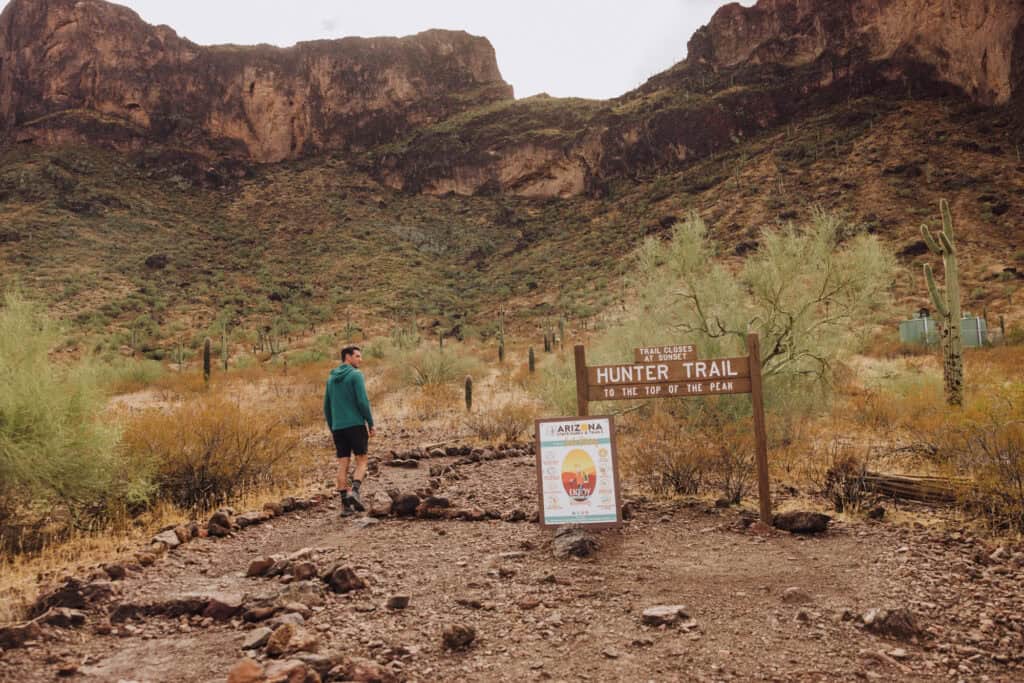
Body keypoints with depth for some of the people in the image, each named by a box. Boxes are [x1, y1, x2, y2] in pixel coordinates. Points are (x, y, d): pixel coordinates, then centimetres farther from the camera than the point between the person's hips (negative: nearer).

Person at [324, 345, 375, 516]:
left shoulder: (331, 378, 14)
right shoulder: (356, 375, -7)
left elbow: (327, 407, 16)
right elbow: (363, 401, -15)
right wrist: (371, 424, -7)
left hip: (338, 427, 6)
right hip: (356, 425, -6)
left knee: (342, 465, 6)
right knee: (361, 461, 3)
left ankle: (345, 504, 3)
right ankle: (354, 492, -18)